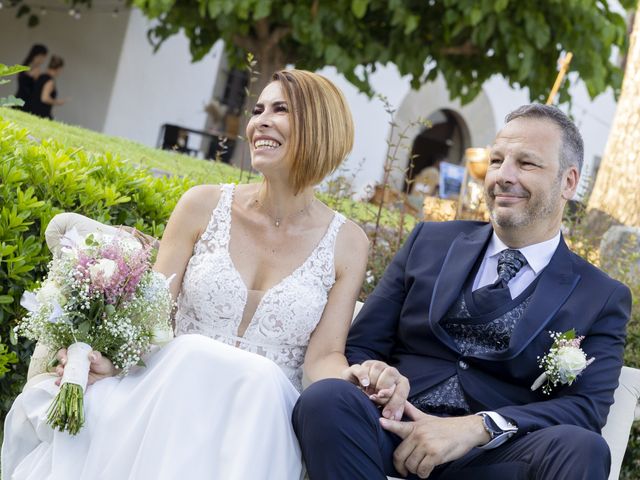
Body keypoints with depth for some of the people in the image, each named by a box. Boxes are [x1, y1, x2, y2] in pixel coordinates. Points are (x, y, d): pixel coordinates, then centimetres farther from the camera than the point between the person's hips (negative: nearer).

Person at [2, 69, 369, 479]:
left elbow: (325, 357, -1)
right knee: (194, 355, -34)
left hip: (263, 418, -1)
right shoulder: (203, 206, 5)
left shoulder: (348, 243, 3)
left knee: (258, 378, -36)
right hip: (172, 398, 1)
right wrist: (103, 356, -19)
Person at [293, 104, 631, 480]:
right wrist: (372, 373, -12)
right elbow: (360, 346, 14)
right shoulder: (430, 242, 16)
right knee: (326, 399, -30)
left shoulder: (603, 299, 10)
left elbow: (586, 410, -3)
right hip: (399, 429, 2)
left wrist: (476, 427, -20)